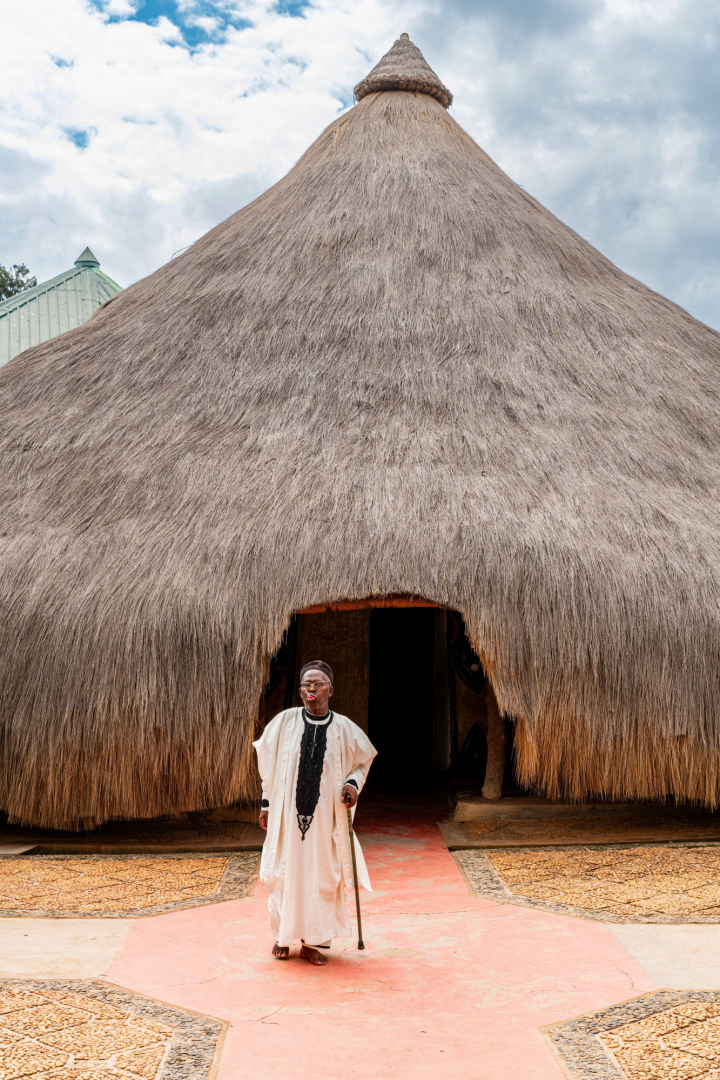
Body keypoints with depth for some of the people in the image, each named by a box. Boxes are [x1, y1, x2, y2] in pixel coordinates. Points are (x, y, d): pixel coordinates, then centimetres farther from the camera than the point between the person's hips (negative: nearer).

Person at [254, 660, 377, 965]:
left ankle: (314, 942, 16)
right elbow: (267, 763, 8)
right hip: (287, 813, 0)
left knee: (322, 877, 2)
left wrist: (353, 783, -8)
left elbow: (363, 761, 12)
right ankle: (283, 936, 24)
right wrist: (266, 803, 8)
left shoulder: (345, 729, -2)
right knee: (285, 874, 6)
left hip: (325, 817, 0)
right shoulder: (284, 722, -1)